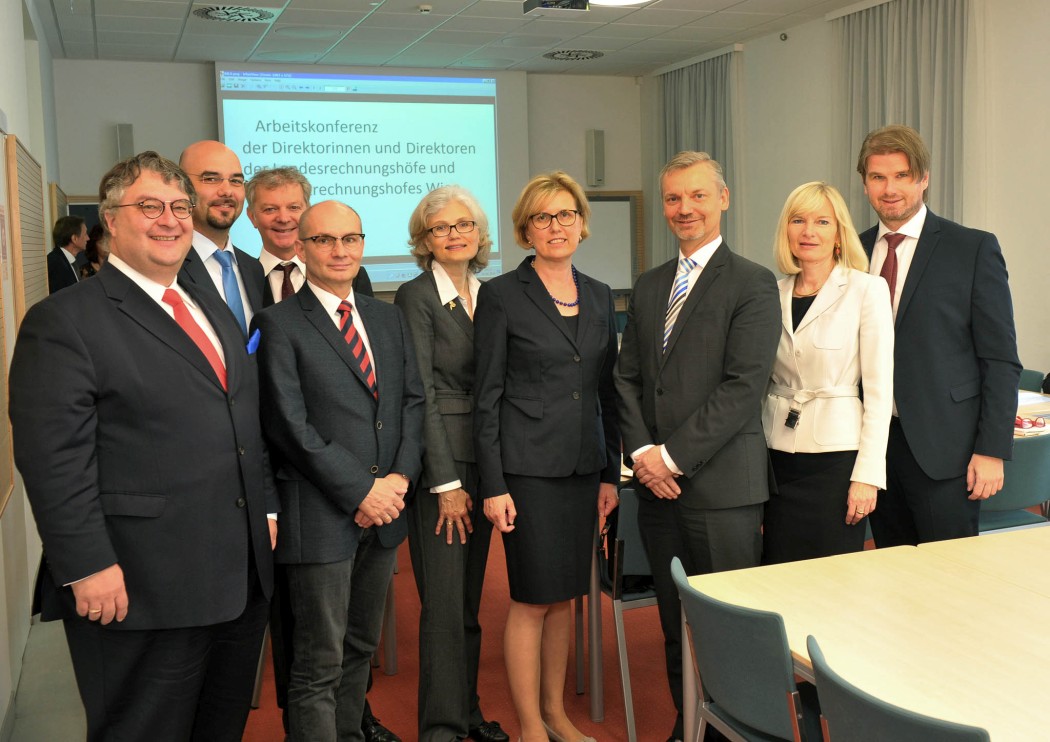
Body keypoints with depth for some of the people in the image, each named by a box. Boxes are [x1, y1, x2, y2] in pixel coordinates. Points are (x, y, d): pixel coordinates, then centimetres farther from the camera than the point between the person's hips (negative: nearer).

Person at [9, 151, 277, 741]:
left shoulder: (214, 311, 16)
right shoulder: (64, 322, -10)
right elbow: (53, 460, -16)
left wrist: (266, 508, 15)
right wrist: (88, 568, -20)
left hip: (242, 578, 7)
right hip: (144, 591, -7)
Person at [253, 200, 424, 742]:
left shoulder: (388, 318, 13)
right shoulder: (279, 324, -5)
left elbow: (413, 401, 10)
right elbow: (290, 425, -12)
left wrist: (400, 478, -5)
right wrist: (360, 491, -14)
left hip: (383, 510, 6)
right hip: (321, 515, -6)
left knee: (361, 646, 18)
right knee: (319, 665, 1)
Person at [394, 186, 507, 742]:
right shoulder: (416, 296, -7)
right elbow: (421, 393, -11)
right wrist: (446, 482, -14)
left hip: (483, 462, 6)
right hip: (437, 462, -6)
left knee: (470, 600, 14)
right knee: (444, 602, -3)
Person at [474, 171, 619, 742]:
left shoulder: (598, 298, 11)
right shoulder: (501, 295, -5)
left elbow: (607, 391, 13)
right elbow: (486, 396, -6)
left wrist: (611, 473, 10)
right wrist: (493, 485, -11)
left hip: (582, 468, 5)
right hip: (528, 465, -5)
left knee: (564, 594, 13)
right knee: (532, 598, -1)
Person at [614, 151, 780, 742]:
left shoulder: (753, 284, -5)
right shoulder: (648, 287, 15)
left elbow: (744, 386, -14)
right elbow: (628, 378, 12)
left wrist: (673, 455, -15)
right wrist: (642, 451, -4)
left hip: (722, 485, -5)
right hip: (659, 483, 6)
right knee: (676, 624, 14)